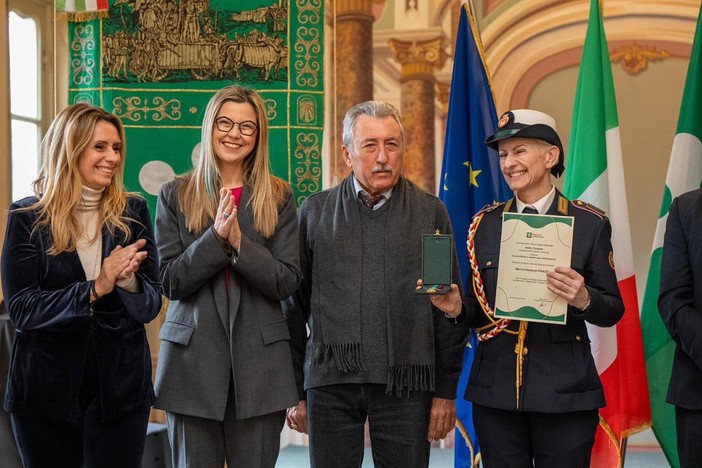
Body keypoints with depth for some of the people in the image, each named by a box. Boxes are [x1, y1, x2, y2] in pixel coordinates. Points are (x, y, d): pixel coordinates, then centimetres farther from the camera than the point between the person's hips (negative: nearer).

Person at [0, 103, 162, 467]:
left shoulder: (132, 212, 3)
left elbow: (151, 302, 2)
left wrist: (127, 281, -20)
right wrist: (95, 289, -22)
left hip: (120, 385, 2)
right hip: (46, 388, -1)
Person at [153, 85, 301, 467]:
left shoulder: (278, 198, 5)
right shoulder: (176, 196, 5)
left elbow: (287, 282, -2)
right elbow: (170, 282, -2)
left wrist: (239, 241, -16)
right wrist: (216, 237, -15)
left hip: (259, 362, 0)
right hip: (193, 360, 0)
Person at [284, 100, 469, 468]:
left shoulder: (431, 213, 5)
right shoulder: (315, 212, 6)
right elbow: (295, 307, 8)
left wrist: (446, 392, 2)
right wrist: (294, 391, 6)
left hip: (406, 383, 0)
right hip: (330, 382, 1)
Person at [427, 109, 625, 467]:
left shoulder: (590, 223, -1)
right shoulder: (485, 223, 7)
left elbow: (612, 311, 0)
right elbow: (480, 310, 10)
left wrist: (583, 299, -20)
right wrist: (457, 306, -11)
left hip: (565, 392, -2)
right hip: (496, 391, 3)